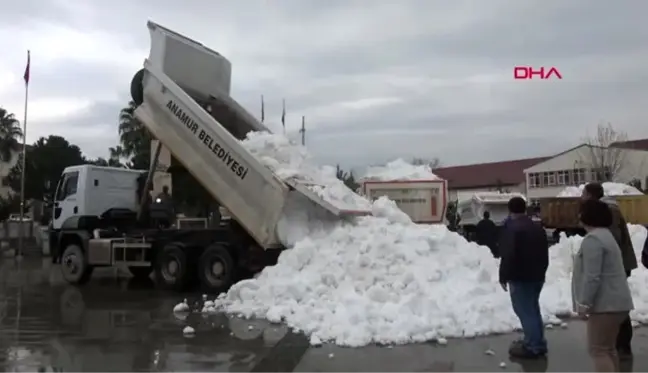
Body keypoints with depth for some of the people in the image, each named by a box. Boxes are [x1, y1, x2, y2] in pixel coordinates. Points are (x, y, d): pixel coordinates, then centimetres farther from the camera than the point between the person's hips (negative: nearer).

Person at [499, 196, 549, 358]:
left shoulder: (511, 227, -15)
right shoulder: (538, 228, 13)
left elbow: (508, 255, -21)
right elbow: (545, 254, 19)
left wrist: (503, 276, -14)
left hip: (520, 277, -9)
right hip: (537, 276, 9)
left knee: (525, 311, -3)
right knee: (532, 309, 18)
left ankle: (533, 346, -1)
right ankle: (538, 343, 24)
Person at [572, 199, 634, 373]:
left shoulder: (592, 239, -17)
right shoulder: (604, 234, 17)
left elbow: (592, 277, -24)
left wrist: (584, 302, -19)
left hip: (606, 304, -11)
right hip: (614, 302, 11)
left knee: (598, 350, -6)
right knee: (608, 348, 18)